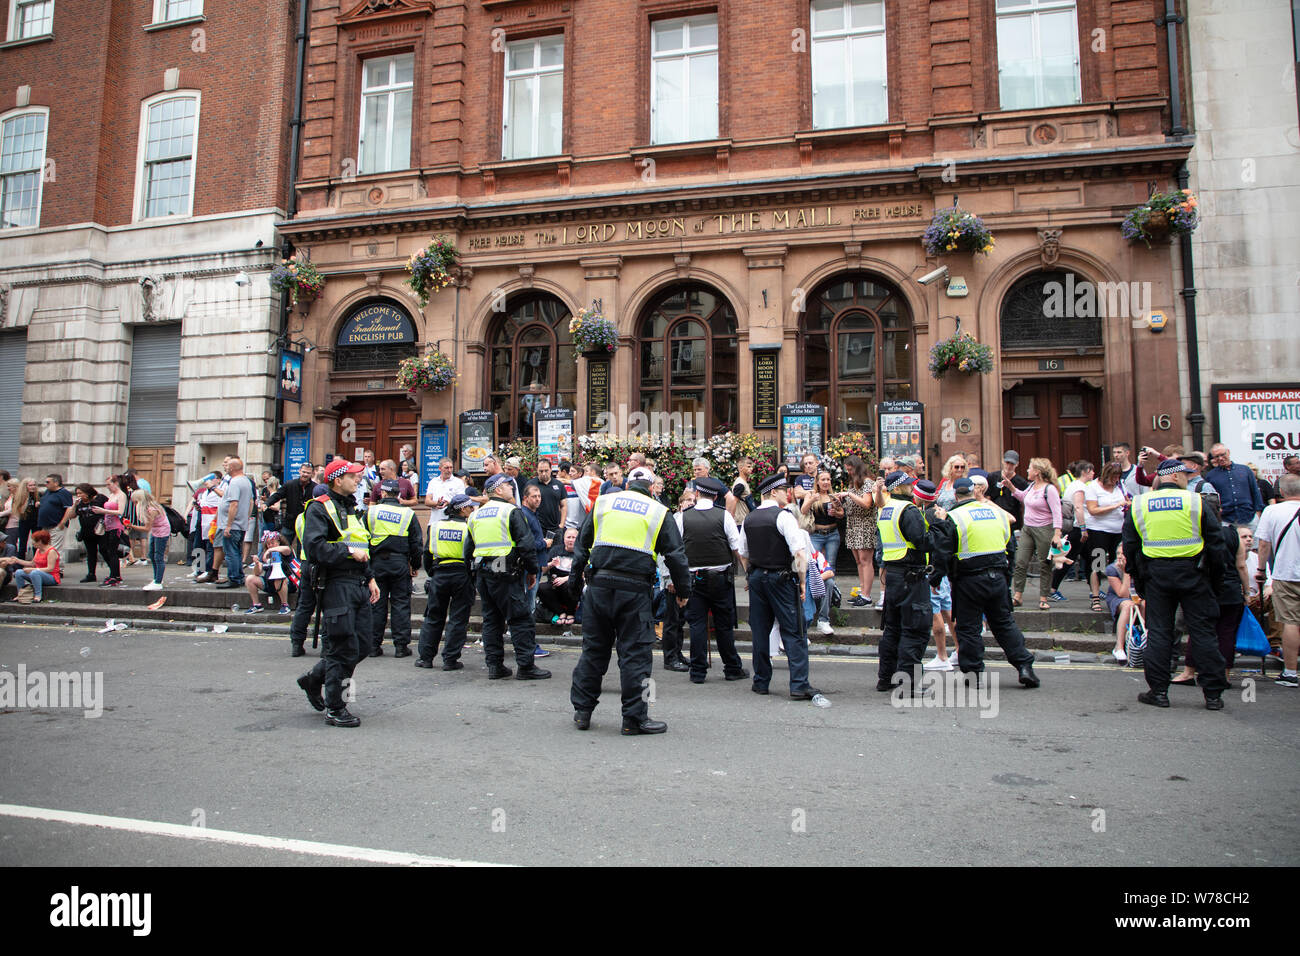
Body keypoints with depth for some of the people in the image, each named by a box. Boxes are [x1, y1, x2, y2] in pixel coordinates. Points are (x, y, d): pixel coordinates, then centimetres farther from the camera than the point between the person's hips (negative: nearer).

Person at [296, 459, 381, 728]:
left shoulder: (351, 508, 21)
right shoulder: (320, 509, -7)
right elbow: (315, 546, -20)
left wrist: (370, 578, 20)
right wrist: (348, 551, -18)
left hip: (358, 584, 9)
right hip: (337, 584, -9)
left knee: (362, 644, 11)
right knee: (343, 648, -5)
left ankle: (314, 679, 31)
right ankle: (334, 708, 8)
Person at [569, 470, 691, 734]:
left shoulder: (602, 502, 13)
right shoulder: (658, 512, 7)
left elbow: (582, 544, 13)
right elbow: (676, 555, 3)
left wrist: (574, 580, 17)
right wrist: (683, 590, 12)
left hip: (599, 585, 3)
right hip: (635, 590, -3)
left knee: (593, 648, 12)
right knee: (635, 653, 4)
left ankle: (582, 711, 20)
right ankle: (635, 717, 9)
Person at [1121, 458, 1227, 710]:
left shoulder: (1138, 505, 4)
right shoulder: (1195, 501, -3)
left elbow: (1130, 546, 7)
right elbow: (1216, 541, -1)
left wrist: (1137, 577, 15)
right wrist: (1215, 575, 9)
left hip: (1155, 574, 2)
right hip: (1193, 573, -1)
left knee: (1158, 632, 5)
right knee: (1203, 631, 5)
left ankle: (1158, 691, 7)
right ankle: (1213, 693, 9)